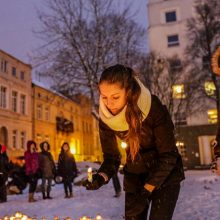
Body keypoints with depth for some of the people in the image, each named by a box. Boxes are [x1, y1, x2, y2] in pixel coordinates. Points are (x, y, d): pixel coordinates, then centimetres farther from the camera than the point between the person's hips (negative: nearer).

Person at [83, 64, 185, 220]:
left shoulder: (154, 108, -27)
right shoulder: (106, 119, -15)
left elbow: (168, 155, -21)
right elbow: (111, 157, -8)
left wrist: (147, 189, -26)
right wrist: (101, 177, -29)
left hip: (165, 174, -3)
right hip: (134, 176, 4)